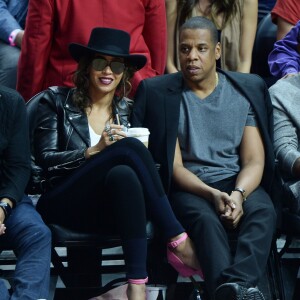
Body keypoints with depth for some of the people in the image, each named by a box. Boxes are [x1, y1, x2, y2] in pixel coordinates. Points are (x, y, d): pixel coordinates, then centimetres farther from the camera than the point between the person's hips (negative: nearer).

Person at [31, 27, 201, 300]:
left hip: (110, 208, 3)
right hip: (65, 206, -3)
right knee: (129, 147, -27)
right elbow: (45, 159, -1)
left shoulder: (126, 110, 16)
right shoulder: (57, 101, 8)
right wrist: (94, 151, -14)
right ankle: (178, 241, -30)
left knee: (123, 174, -35)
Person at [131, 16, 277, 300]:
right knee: (205, 218, -35)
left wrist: (238, 194, -19)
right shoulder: (158, 92, 3)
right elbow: (174, 166, -2)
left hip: (238, 182, 2)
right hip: (188, 188, -2)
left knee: (263, 211, -32)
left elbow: (254, 160, 3)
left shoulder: (248, 88, 9)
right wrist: (212, 194, -19)